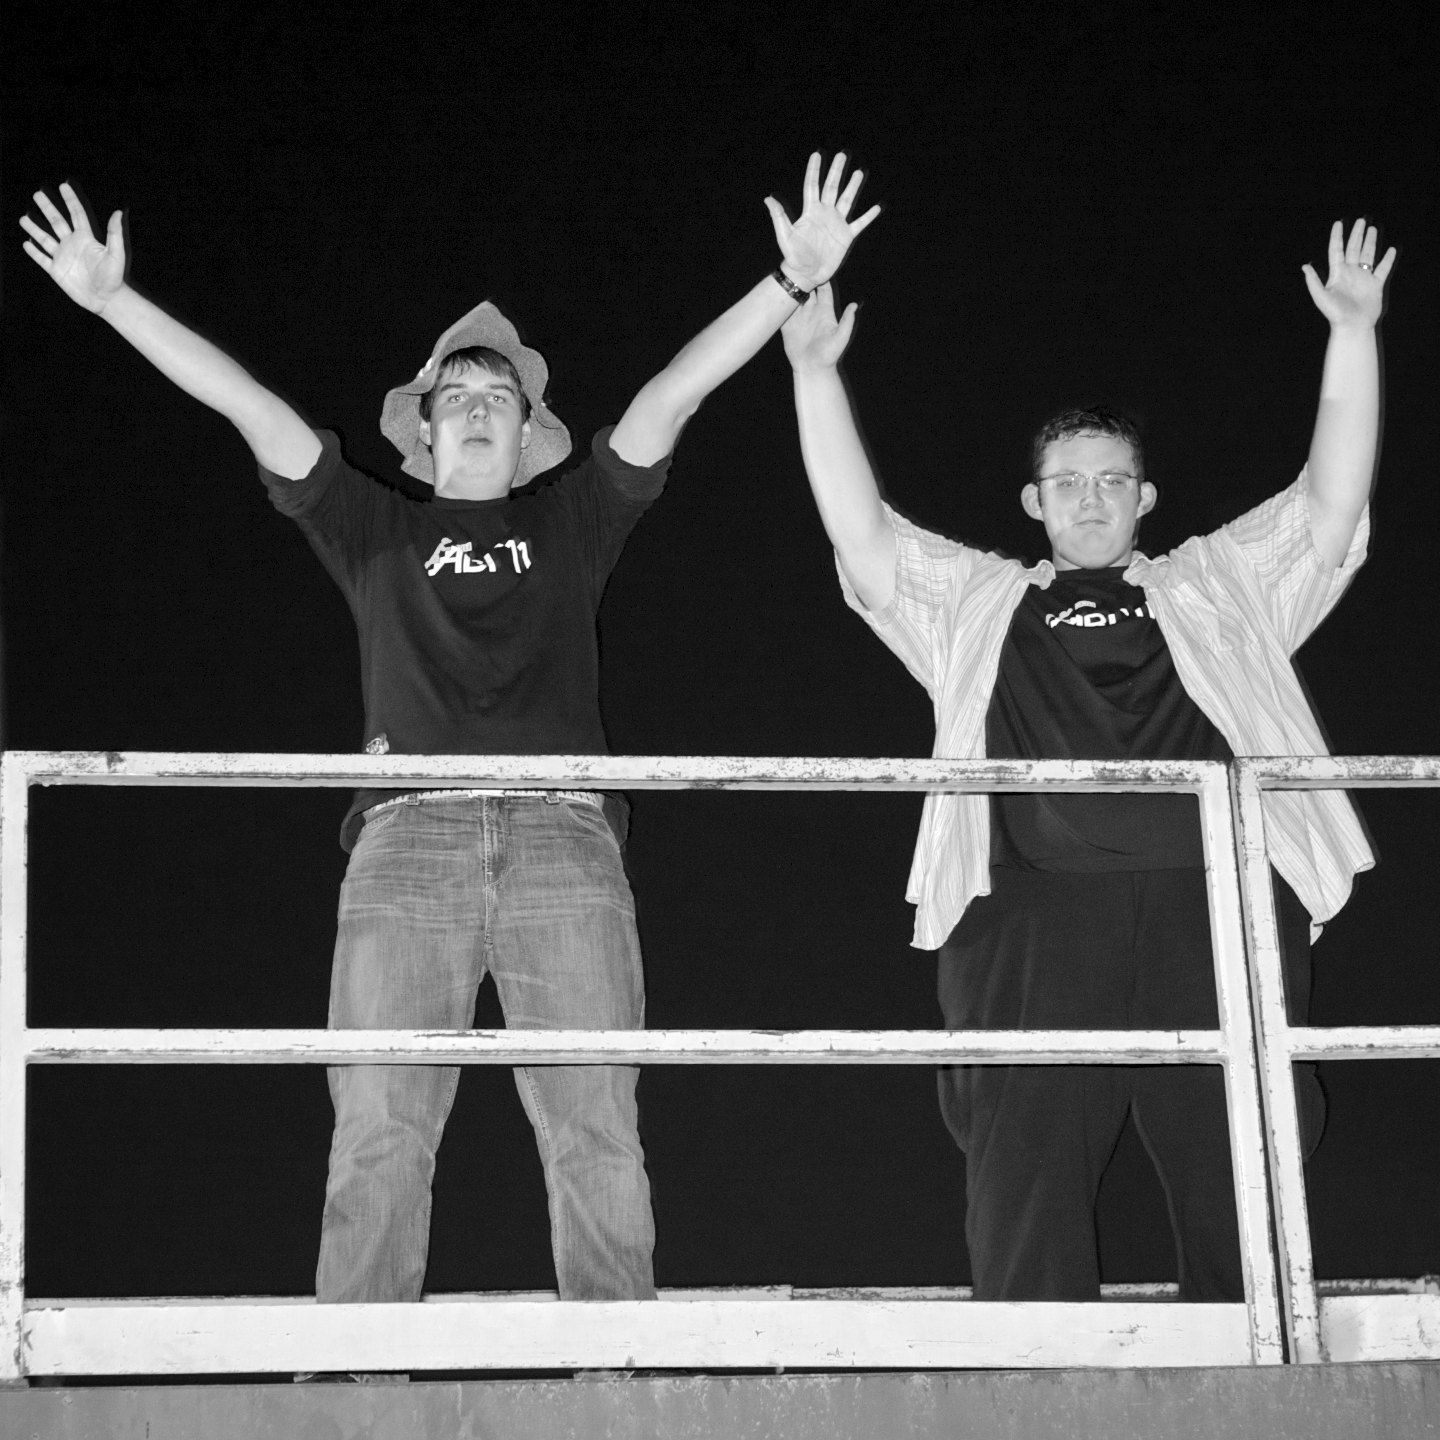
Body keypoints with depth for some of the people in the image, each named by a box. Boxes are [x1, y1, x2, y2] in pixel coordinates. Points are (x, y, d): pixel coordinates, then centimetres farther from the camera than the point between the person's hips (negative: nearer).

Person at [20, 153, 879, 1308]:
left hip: (562, 838, 0)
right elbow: (248, 406, 17)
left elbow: (672, 397, 14)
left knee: (597, 1135, -6)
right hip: (410, 836, 0)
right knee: (377, 1135, -8)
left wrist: (793, 283, 9)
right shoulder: (377, 530, 21)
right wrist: (113, 299, 14)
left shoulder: (571, 523, 22)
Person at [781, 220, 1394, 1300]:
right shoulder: (977, 602, 24)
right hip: (1036, 910, 0)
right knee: (1027, 1164, -8)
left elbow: (1330, 500, 17)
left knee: (1237, 1170, -4)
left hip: (1216, 899, 1)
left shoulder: (1218, 585, 25)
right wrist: (817, 371, 9)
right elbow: (861, 530, 15)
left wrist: (1353, 334, 10)